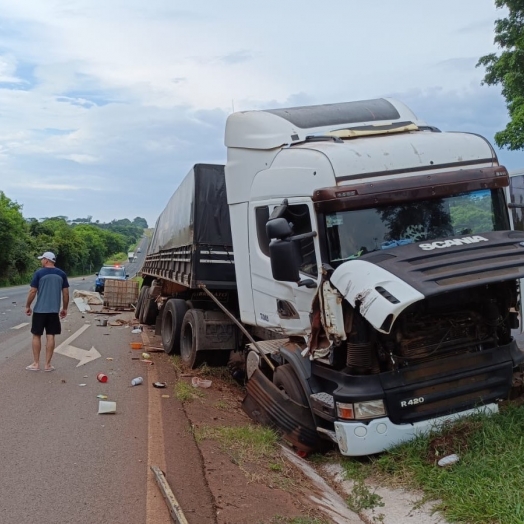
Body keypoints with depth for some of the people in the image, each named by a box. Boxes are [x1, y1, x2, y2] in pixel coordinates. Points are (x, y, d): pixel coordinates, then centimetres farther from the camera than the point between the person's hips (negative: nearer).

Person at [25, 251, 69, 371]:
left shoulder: (39, 273, -8)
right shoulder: (61, 274, 3)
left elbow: (33, 291, -8)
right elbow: (66, 293, 4)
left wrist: (28, 306, 4)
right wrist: (64, 308, 14)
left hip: (39, 310, -3)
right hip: (54, 310, 3)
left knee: (36, 336, 8)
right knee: (50, 336, 5)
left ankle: (36, 364, 12)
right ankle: (47, 365, 8)